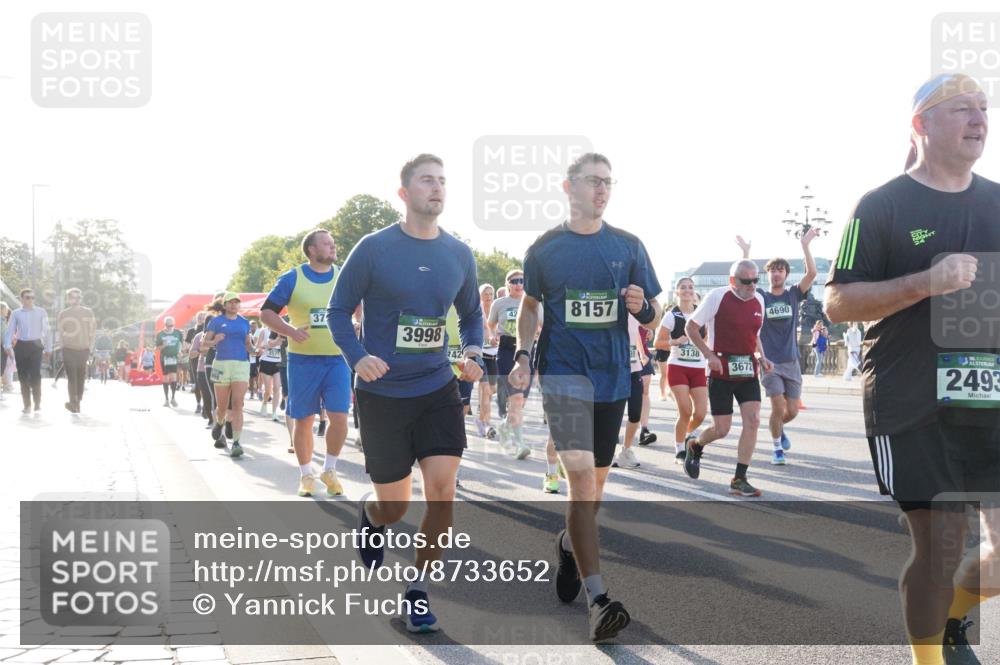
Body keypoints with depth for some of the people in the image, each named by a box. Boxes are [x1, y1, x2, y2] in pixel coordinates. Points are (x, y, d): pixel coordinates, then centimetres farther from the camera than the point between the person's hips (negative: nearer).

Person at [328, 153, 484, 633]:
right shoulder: (374, 248, -8)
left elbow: (471, 314, 17)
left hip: (439, 390, 3)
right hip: (382, 394, -2)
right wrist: (357, 357, -19)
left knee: (442, 490, -11)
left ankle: (419, 587, 10)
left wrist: (473, 351, -3)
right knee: (394, 506, 6)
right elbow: (339, 311, -2)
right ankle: (369, 515, 45)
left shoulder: (459, 254, 3)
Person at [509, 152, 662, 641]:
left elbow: (653, 320, 8)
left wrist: (642, 307, -15)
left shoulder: (628, 246, 4)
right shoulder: (545, 247, 1)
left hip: (612, 377, 3)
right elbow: (530, 305, 14)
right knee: (581, 474, -17)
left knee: (597, 477, 15)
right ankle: (597, 598, -17)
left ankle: (569, 545, 45)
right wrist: (522, 354, -1)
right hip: (563, 373, -3)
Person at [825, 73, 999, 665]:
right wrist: (925, 283, -20)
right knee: (939, 546, -1)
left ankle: (953, 615, 33)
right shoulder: (883, 206, -3)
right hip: (911, 408, -4)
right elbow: (838, 304, -8)